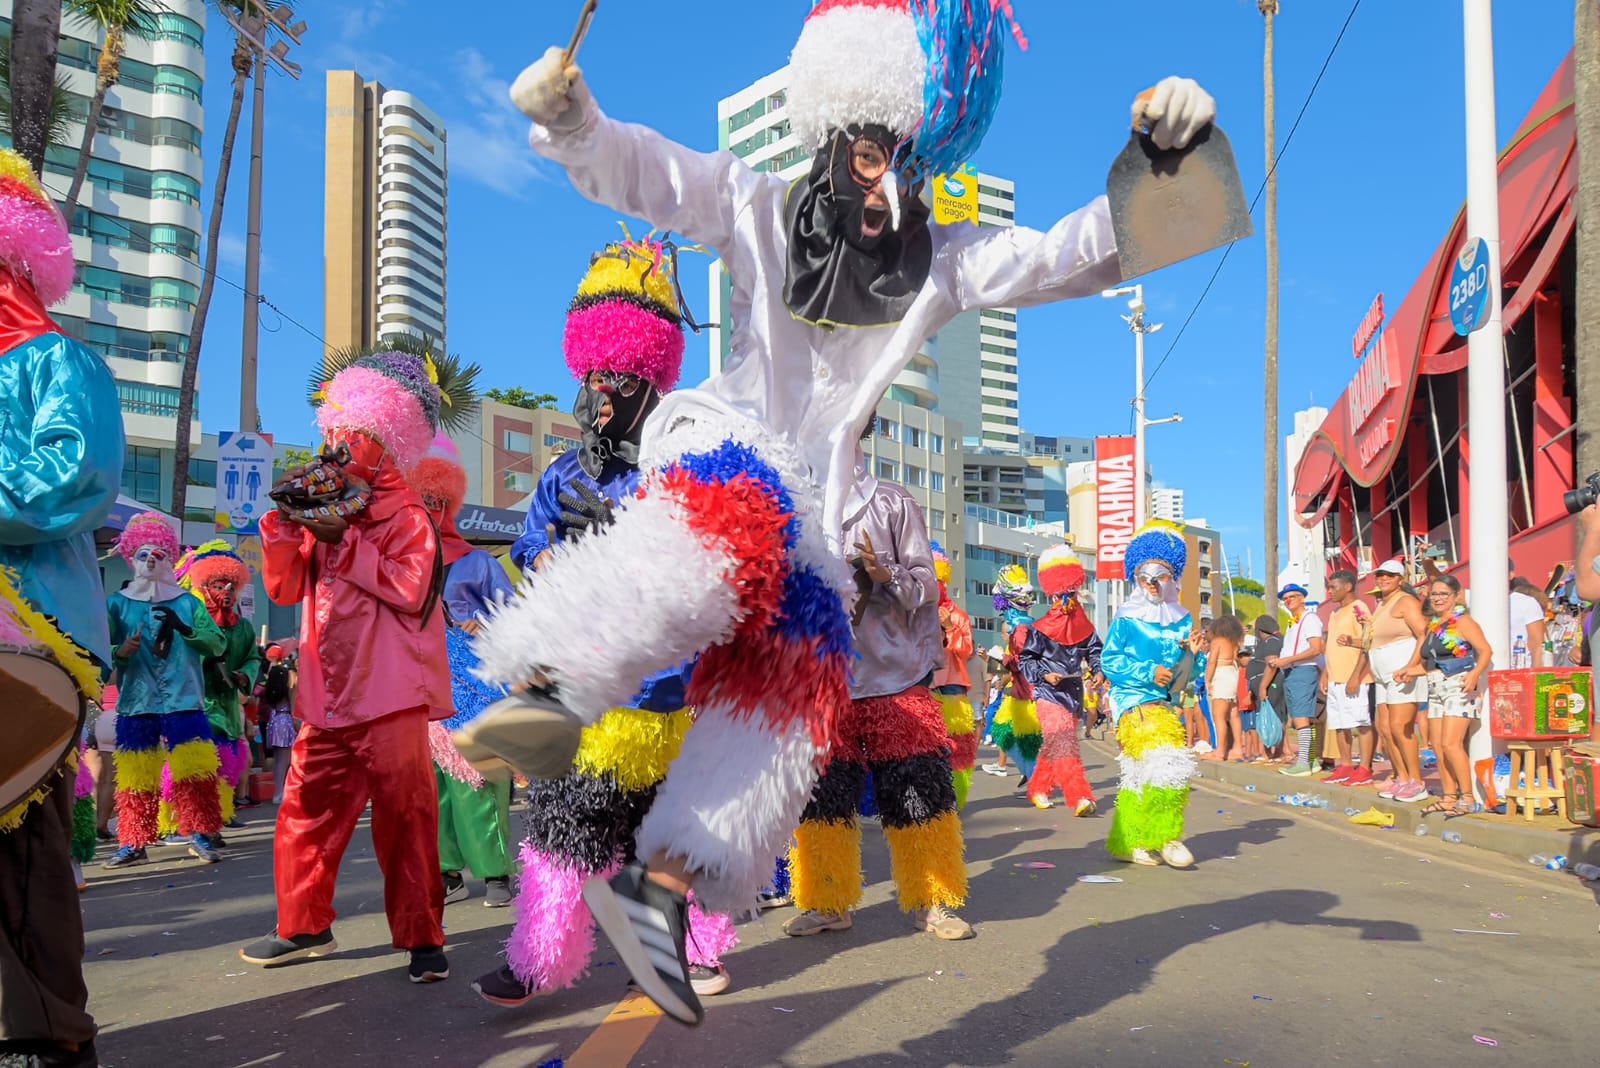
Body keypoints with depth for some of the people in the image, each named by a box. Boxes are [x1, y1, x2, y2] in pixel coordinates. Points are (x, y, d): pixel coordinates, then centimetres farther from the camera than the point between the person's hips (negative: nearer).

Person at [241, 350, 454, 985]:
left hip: (390, 699, -6)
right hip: (327, 698, 7)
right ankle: (303, 926, 27)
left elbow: (412, 587, -18)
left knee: (404, 820, -3)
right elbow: (284, 587, 14)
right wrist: (285, 523, 1)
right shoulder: (325, 511, 16)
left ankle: (422, 938, 6)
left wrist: (344, 542, -17)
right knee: (304, 812, 10)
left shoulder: (405, 514, -3)